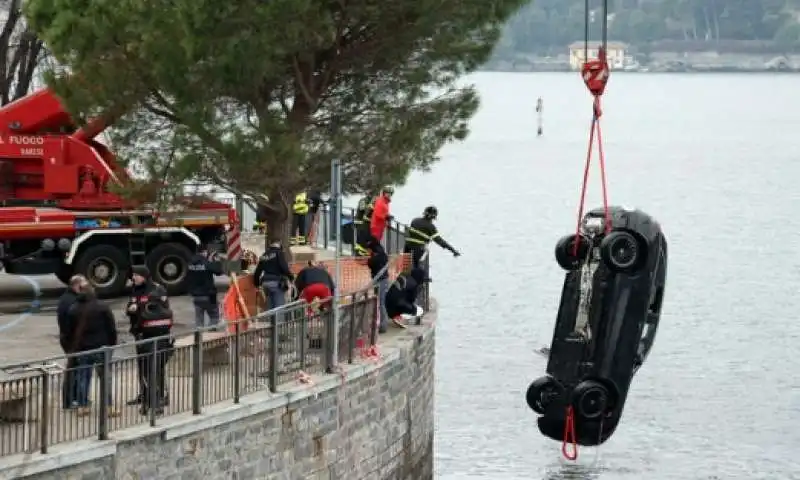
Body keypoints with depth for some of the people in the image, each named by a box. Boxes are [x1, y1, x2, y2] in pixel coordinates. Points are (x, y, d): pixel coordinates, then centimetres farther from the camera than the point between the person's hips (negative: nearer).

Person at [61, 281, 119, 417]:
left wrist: (69, 348, 14)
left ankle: (82, 406, 10)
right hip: (101, 348, -2)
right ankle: (108, 407, 2)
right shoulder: (102, 307, -6)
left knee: (82, 377, 11)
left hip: (81, 349, 2)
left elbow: (67, 331, 4)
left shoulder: (72, 310, 0)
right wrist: (111, 345, 5)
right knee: (105, 377, 5)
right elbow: (112, 328, -4)